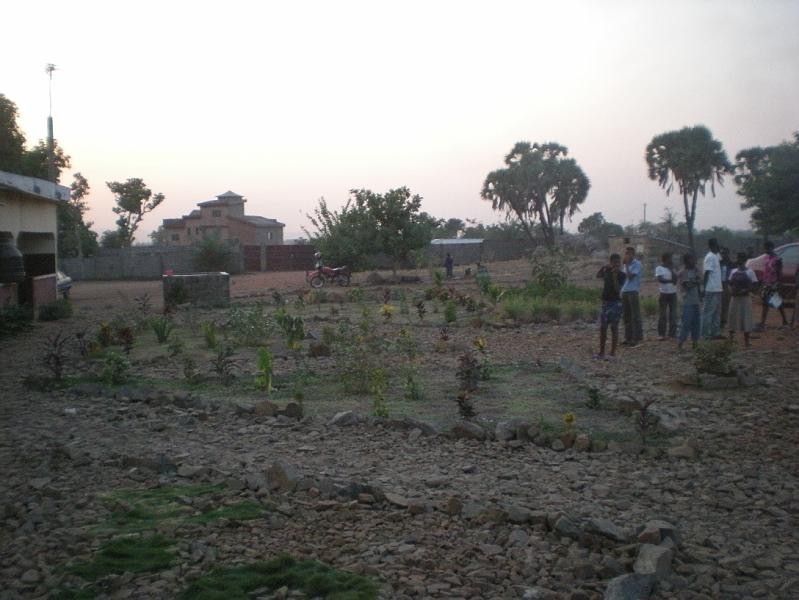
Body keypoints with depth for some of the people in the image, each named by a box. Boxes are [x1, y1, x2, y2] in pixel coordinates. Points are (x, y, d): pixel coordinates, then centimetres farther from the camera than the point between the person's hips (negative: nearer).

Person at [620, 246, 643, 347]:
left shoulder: (637, 264, -6)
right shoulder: (626, 265, 16)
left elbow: (630, 276, -16)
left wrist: (626, 264, -12)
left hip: (633, 292, -7)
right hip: (624, 291, 7)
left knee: (635, 316, -4)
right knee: (626, 316, 9)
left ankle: (637, 338, -1)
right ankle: (628, 337, 15)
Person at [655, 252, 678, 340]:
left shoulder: (672, 268, 12)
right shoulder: (659, 268, -3)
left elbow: (675, 279, 0)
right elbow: (660, 279, -16)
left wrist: (671, 270, -8)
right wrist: (670, 281, -12)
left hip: (673, 293, 5)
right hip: (663, 293, -5)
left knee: (673, 314, 4)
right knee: (662, 315, -2)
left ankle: (672, 332, 10)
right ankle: (661, 334, 2)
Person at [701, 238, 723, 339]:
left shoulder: (716, 256, 13)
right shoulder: (710, 257, -15)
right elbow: (707, 272, -18)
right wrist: (704, 287, -20)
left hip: (717, 289, 10)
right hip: (711, 290, -10)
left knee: (717, 311, 14)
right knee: (708, 312, -3)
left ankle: (715, 332, 21)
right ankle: (705, 333, 2)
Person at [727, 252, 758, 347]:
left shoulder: (750, 272, -4)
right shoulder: (733, 271, 8)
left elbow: (754, 285, -4)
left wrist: (745, 290, -18)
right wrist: (731, 290, -6)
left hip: (745, 298, -4)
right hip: (734, 297, 4)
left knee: (746, 318, -3)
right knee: (732, 316, 8)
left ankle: (746, 340, 4)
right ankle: (731, 337, 19)